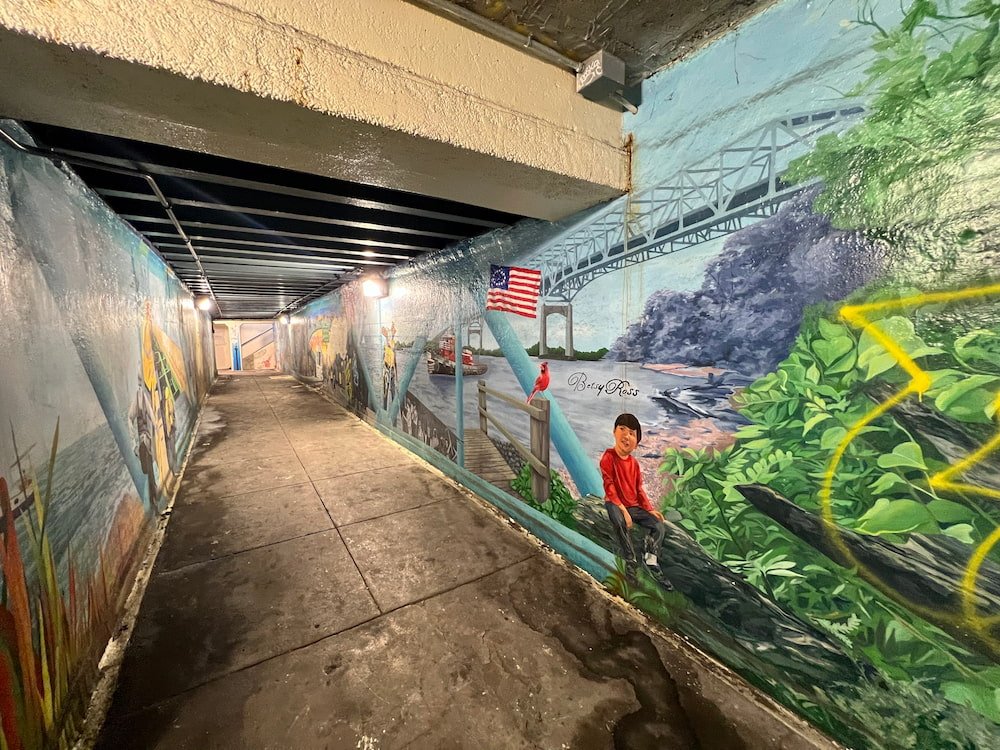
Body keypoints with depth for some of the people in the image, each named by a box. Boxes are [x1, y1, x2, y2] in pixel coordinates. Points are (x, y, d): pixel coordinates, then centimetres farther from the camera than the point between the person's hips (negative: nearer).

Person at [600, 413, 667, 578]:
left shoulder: (634, 463, 6)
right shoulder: (608, 457, -15)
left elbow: (639, 490, 11)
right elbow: (609, 488, -18)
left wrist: (650, 509, 0)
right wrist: (623, 510, -24)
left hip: (635, 506, 7)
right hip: (616, 504, -7)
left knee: (659, 526, 0)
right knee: (621, 524, -34)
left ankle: (650, 558, 19)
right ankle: (631, 561, -13)